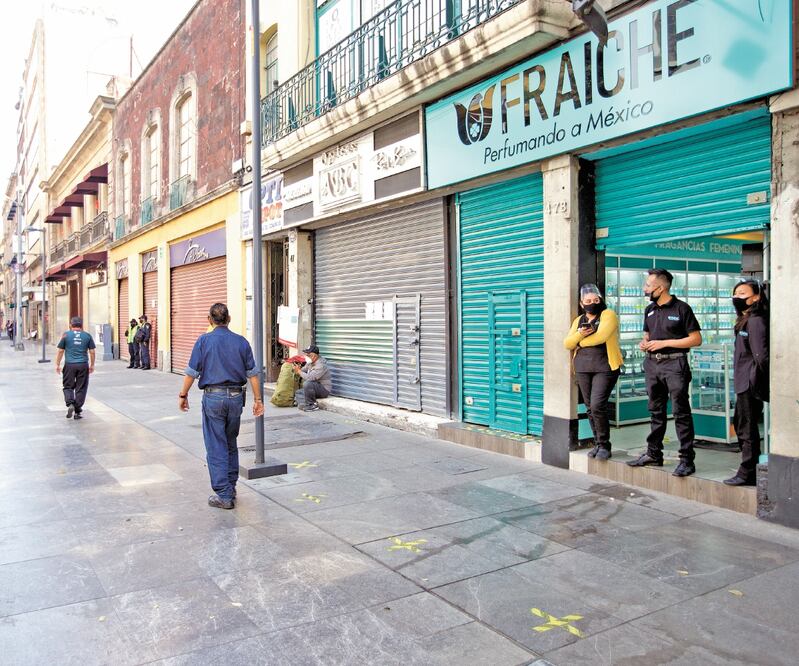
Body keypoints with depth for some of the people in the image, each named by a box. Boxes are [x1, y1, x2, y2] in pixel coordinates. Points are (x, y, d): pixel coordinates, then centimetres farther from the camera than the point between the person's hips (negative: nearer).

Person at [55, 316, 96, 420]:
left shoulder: (66, 335, 3)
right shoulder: (87, 336, 6)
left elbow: (60, 351, 4)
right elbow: (92, 352, 8)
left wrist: (57, 365, 12)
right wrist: (92, 365, 17)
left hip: (69, 365, -1)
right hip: (83, 365, 1)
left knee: (68, 386, 11)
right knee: (81, 388, 6)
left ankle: (70, 403, -12)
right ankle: (77, 411, 8)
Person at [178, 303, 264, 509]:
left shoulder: (204, 341, -4)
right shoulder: (241, 342, 3)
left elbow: (192, 372, -3)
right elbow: (253, 373, 3)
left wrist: (183, 395, 9)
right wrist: (258, 399, 9)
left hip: (213, 398, -3)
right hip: (236, 397, 3)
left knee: (216, 448, 2)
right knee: (231, 445, 18)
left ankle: (224, 495, 2)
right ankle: (230, 488, 26)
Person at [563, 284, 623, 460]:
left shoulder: (608, 315, -1)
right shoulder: (579, 320, 17)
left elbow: (600, 337, -17)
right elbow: (567, 343, 8)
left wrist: (580, 343, -1)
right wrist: (579, 334, -12)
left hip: (605, 367, -6)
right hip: (583, 368, 6)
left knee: (597, 406, -14)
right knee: (590, 408, 7)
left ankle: (604, 445, -1)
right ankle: (598, 444, 18)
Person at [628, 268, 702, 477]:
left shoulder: (681, 308, -6)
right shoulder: (650, 309, 14)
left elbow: (696, 339, -8)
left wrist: (664, 343, -14)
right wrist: (644, 343, 2)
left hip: (674, 364, -7)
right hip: (652, 364, 7)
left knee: (681, 412, -5)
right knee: (656, 411, 14)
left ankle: (687, 460, 0)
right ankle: (654, 454, 23)